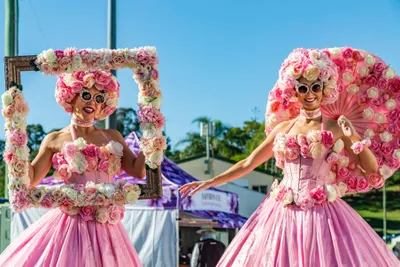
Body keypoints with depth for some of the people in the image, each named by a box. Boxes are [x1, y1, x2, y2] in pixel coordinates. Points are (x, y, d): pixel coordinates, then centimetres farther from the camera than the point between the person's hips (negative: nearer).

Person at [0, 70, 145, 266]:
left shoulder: (112, 137, 12)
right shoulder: (55, 140, 5)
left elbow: (139, 171, 4)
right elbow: (29, 180, 1)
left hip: (106, 227, 3)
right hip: (70, 224, -2)